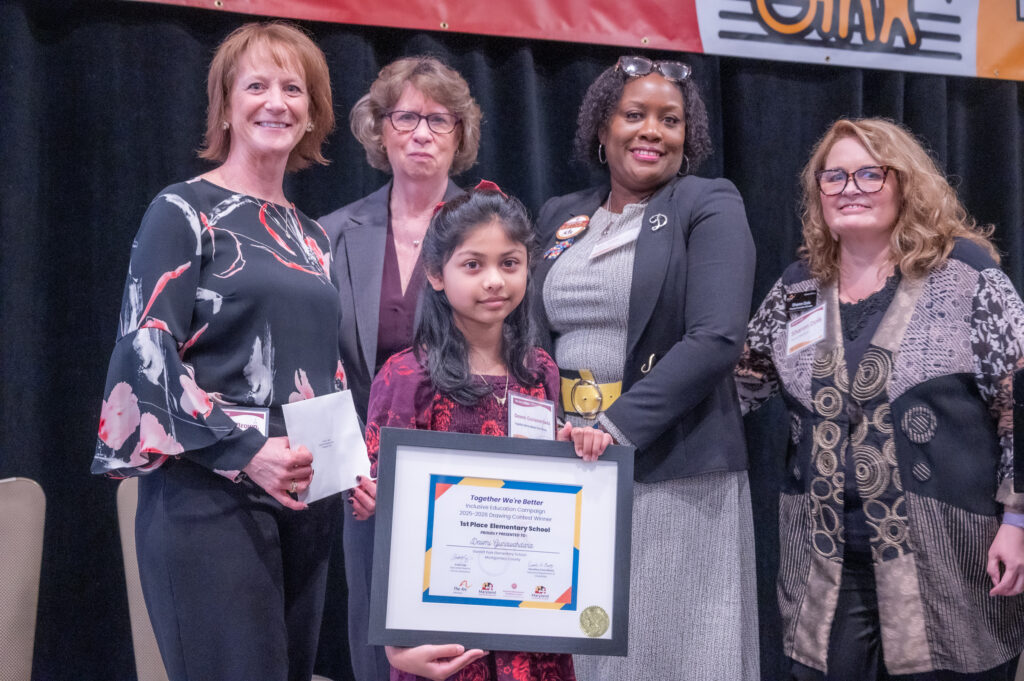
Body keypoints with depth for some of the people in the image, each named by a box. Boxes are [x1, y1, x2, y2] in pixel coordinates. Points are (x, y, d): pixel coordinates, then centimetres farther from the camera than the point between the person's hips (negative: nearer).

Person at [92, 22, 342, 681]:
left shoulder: (313, 238, 17)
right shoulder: (185, 212, -2)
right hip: (209, 498, -6)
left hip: (306, 501, 7)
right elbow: (146, 350, -11)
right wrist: (244, 451, -19)